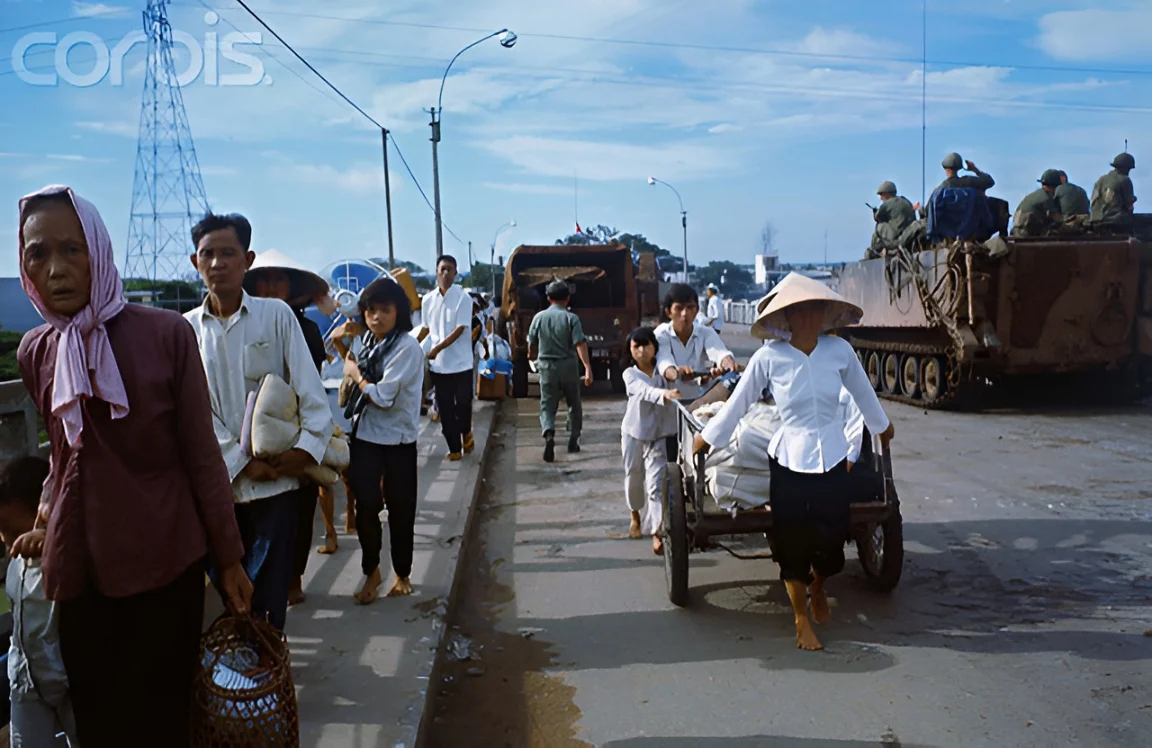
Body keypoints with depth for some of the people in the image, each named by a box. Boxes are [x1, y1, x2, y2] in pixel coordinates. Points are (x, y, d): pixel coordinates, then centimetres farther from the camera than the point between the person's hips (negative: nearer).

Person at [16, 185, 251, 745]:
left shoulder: (167, 334, -10)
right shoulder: (34, 352, 3)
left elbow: (201, 454, -5)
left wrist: (229, 557, -2)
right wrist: (49, 508, 8)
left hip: (166, 562, -3)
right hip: (79, 568, 4)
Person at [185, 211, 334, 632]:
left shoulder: (276, 315, -1)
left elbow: (311, 391, -4)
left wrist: (307, 447, -17)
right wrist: (242, 462, -10)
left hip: (277, 482, -2)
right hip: (218, 482, 2)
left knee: (269, 591, 2)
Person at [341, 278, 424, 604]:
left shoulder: (408, 347, -16)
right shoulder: (367, 340, 6)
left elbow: (382, 396, -20)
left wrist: (356, 374, -8)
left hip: (397, 440, -5)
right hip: (364, 435, 5)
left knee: (399, 509, 8)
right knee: (366, 506, 5)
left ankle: (402, 574, 27)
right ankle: (371, 572, 24)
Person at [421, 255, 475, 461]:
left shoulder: (463, 298, -9)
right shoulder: (427, 300, 4)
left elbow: (460, 330, -14)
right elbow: (427, 329, 13)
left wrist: (437, 349, -19)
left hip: (461, 363, -3)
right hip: (438, 364, 3)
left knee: (463, 404, 4)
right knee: (445, 409, 5)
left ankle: (466, 433, 34)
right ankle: (454, 447, 17)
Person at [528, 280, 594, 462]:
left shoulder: (539, 317, 1)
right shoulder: (571, 318, -7)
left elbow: (531, 343, 10)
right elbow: (580, 344, -18)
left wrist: (533, 357, 32)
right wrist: (588, 368, -22)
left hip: (547, 367, 1)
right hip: (568, 366, -1)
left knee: (547, 406, 2)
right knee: (574, 404, 17)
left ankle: (549, 435, -25)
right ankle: (573, 441, 19)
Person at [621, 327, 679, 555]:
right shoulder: (630, 374, -11)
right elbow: (645, 391, -30)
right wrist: (665, 394, -51)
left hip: (659, 434, -1)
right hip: (634, 433, 1)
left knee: (656, 483, -10)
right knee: (634, 478, 17)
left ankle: (657, 533, -9)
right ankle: (636, 517, 44)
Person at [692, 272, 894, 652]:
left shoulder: (839, 350, -7)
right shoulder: (769, 356, -14)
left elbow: (863, 393, 11)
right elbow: (738, 402, -3)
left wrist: (881, 427, 25)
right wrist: (706, 437, 6)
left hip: (833, 458, 2)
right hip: (788, 460, -2)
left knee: (832, 536, 8)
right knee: (793, 543, 6)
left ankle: (818, 589, 44)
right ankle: (802, 621, 29)